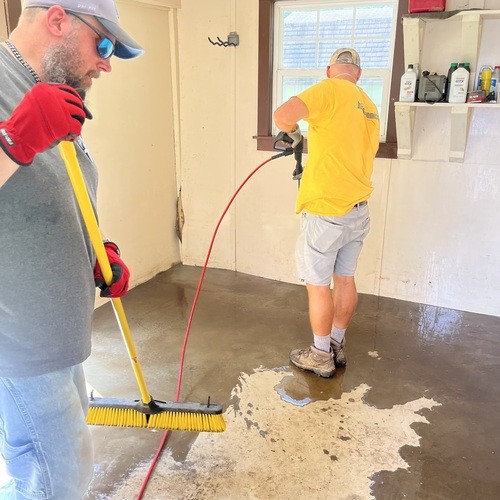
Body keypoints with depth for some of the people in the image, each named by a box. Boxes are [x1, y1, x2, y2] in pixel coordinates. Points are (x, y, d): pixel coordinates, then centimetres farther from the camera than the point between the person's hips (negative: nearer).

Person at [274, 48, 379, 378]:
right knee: (345, 279, 16)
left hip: (327, 212, -8)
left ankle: (321, 356, 18)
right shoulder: (370, 107, 13)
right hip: (358, 209, 8)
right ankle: (338, 345, 30)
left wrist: (293, 132, -2)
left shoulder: (330, 90, -10)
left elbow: (283, 115, -25)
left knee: (317, 284, 5)